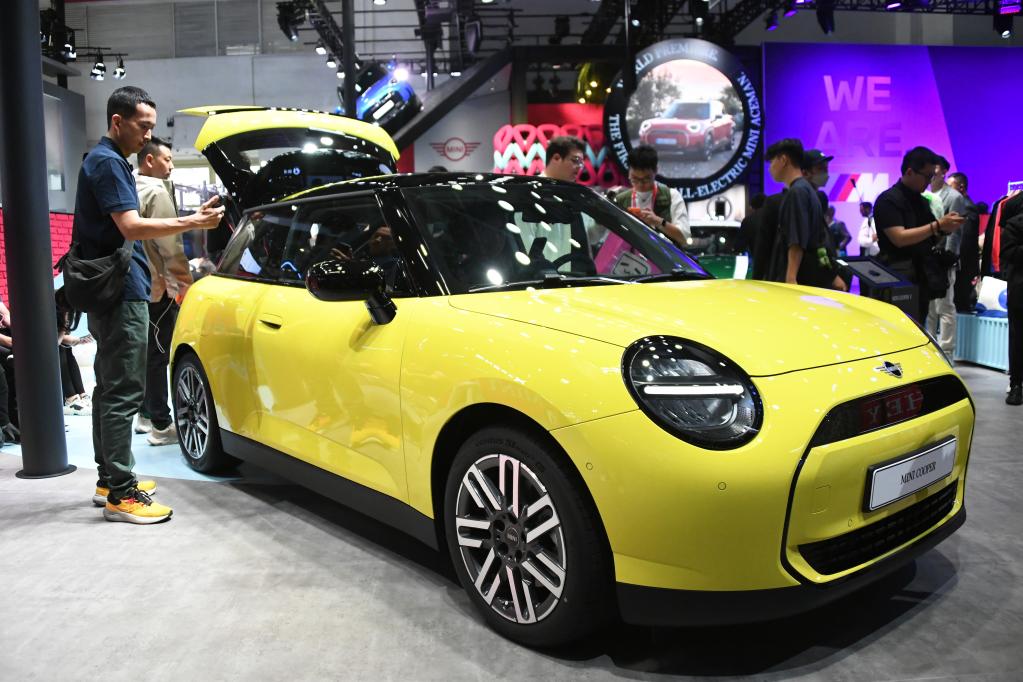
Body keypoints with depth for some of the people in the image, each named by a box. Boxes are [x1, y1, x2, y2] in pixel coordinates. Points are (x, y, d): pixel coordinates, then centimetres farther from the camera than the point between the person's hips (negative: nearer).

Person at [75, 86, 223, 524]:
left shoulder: (107, 161, 20)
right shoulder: (107, 162, -13)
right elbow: (131, 227, -22)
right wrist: (193, 222, -28)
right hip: (122, 294, -11)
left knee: (110, 388, 14)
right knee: (122, 393, -10)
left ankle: (109, 479, 23)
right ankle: (121, 494, -7)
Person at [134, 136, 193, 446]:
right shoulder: (157, 191, -13)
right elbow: (169, 243, -18)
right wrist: (185, 280, -12)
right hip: (158, 287, -9)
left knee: (146, 353, 17)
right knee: (157, 356, -6)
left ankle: (146, 414, 26)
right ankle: (161, 425, -3)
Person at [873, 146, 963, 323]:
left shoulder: (922, 201, 16)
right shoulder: (888, 200, -9)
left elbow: (927, 237, 21)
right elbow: (899, 238, -19)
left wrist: (945, 227, 0)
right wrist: (938, 225, -19)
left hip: (922, 278, 8)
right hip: (899, 277, -8)